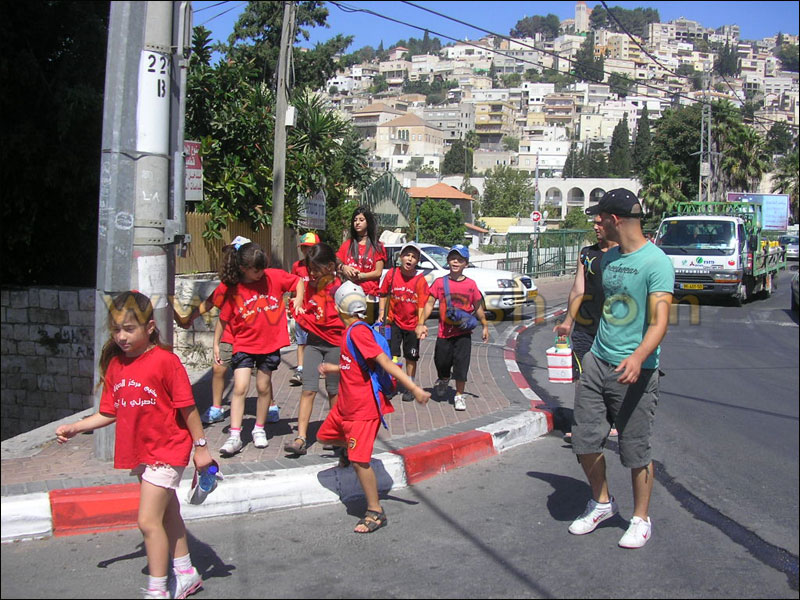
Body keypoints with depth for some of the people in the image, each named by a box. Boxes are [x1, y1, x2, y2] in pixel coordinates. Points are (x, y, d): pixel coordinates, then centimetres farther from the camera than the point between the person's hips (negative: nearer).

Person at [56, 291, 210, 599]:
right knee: (167, 515, 20)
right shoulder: (115, 365, 2)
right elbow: (110, 413, 7)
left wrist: (200, 446, -9)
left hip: (166, 450, -7)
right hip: (140, 453, 7)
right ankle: (186, 574, 37)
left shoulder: (165, 360, -17)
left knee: (148, 520, -10)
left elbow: (187, 407, -13)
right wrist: (75, 427, -4)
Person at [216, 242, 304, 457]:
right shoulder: (233, 290, -9)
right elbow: (224, 319, 1)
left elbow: (298, 281, 9)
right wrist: (216, 344, 2)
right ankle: (235, 436, -6)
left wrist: (299, 299, -6)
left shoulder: (274, 276, -6)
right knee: (240, 388, -10)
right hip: (244, 345, -1)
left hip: (270, 344, 1)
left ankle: (259, 429, 28)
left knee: (263, 387, 10)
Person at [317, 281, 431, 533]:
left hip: (364, 408, -10)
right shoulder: (352, 332, 9)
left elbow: (385, 362, -26)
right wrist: (332, 368, 42)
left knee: (359, 460, -9)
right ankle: (349, 449, 52)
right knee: (326, 435, 24)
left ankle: (375, 512, 3)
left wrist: (414, 388, -29)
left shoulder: (358, 332, -21)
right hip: (346, 404, 10)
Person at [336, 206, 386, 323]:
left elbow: (378, 272, 2)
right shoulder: (346, 244, 19)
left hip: (368, 296, -2)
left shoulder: (377, 246, 10)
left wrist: (359, 276, -11)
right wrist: (343, 268, -6)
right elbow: (337, 264, 17)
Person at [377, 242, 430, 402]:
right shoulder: (392, 274, -8)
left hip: (412, 324, -1)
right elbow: (384, 294, 5)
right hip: (394, 322, 1)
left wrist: (420, 324, -22)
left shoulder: (420, 280, -13)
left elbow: (422, 305, -12)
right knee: (390, 355, 2)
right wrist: (381, 313, -3)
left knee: (411, 357, 10)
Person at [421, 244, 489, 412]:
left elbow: (478, 307, 10)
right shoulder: (440, 282, 0)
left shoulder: (471, 285, 0)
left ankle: (459, 395, 10)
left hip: (463, 332, -1)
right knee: (441, 361, 9)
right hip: (444, 331, 1)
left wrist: (485, 326, 13)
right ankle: (443, 379, 44)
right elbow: (430, 303, 1)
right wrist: (422, 323, -7)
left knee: (461, 363, -5)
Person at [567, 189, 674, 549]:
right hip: (597, 361, 7)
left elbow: (659, 320, -23)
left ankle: (641, 519, 23)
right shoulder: (608, 258, 11)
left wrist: (639, 356, -38)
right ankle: (601, 503, 32)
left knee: (636, 450, 3)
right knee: (585, 440, 9)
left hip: (635, 370, -7)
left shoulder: (656, 262, -14)